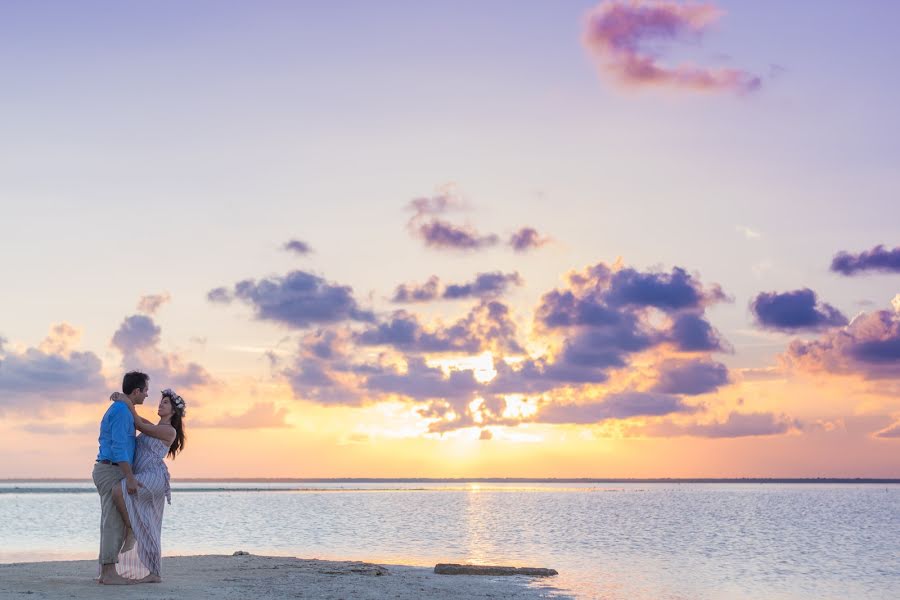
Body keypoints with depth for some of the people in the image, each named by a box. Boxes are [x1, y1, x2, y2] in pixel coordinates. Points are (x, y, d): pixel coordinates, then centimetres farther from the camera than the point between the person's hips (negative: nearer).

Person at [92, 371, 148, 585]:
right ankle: (110, 573, -8)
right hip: (113, 472, -10)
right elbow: (119, 447, -22)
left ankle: (105, 572, 10)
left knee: (112, 523, 9)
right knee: (114, 522, -9)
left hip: (106, 470, 10)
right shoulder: (122, 411, -15)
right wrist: (130, 478, -24)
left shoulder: (116, 410, 19)